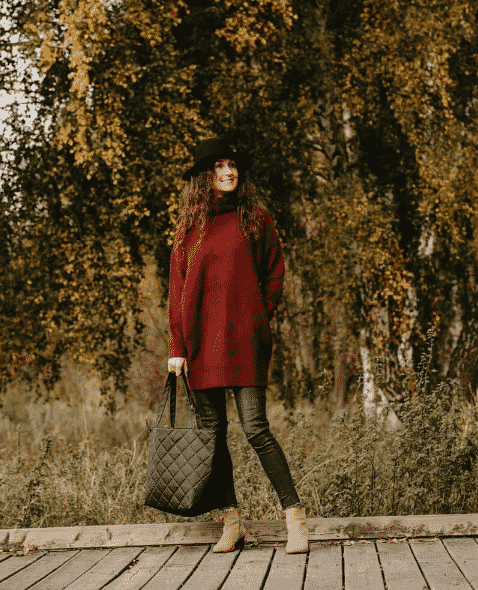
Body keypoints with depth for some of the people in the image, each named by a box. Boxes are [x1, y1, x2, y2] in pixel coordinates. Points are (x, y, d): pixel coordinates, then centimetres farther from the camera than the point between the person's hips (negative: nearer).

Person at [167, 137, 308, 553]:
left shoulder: (255, 218, 6)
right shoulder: (189, 227, 10)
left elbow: (275, 273, 10)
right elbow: (178, 289, 9)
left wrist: (258, 320, 3)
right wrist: (176, 348, 3)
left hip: (244, 338, -3)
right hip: (201, 341, 3)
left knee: (255, 428, -11)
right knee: (212, 433, 3)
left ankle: (295, 517, -5)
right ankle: (232, 523, 12)